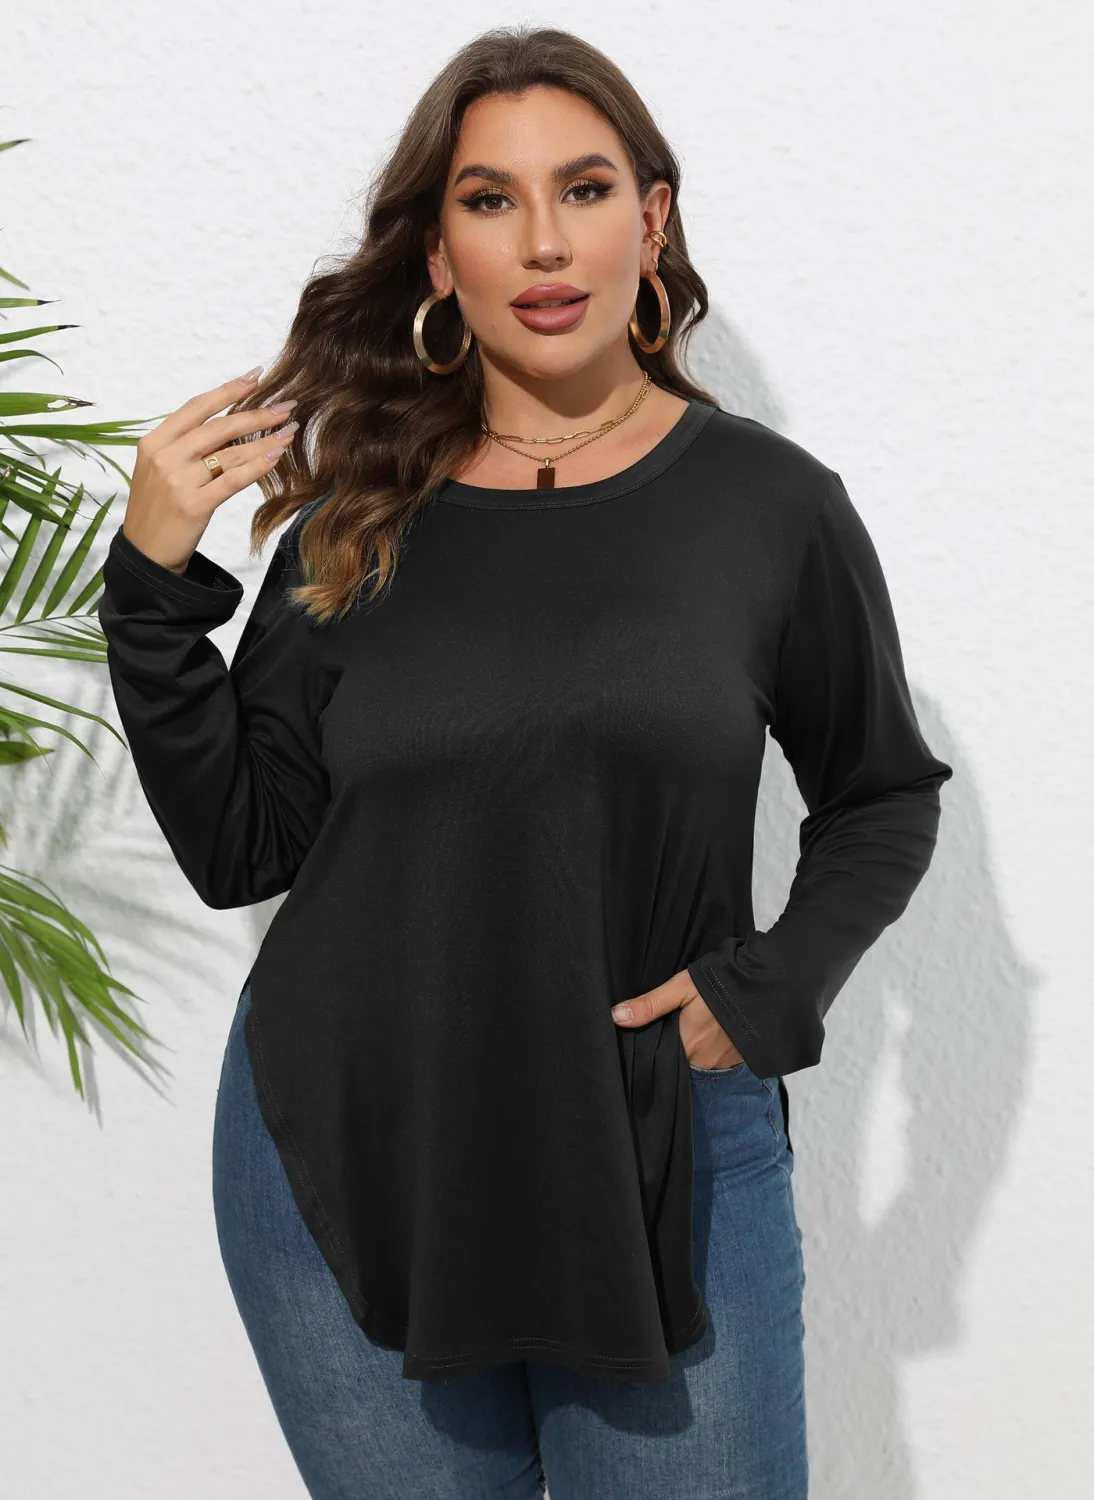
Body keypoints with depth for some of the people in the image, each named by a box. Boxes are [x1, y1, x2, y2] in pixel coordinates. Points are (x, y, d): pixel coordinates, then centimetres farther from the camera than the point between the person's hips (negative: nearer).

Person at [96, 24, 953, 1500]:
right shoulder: (361, 513, 2)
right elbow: (238, 850, 1)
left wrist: (773, 988, -6)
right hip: (344, 1147, 2)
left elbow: (883, 798, 9)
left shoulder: (768, 503, -3)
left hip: (662, 1147, -1)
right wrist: (155, 582, -8)